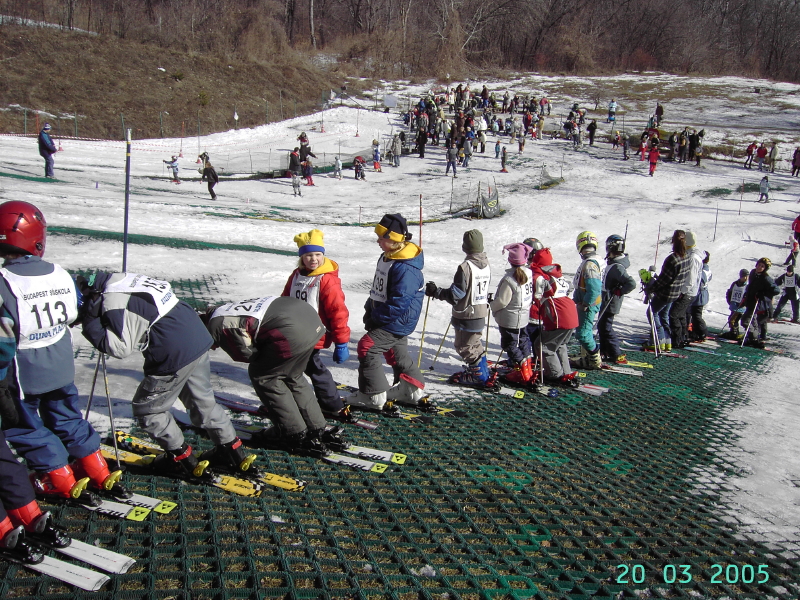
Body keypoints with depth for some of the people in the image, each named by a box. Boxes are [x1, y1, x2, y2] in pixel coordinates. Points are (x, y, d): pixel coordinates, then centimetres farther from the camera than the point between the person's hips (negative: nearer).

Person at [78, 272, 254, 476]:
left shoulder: (113, 304, -17)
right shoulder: (121, 279, 10)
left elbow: (121, 347, -17)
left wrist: (92, 324, -12)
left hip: (175, 354, -9)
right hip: (197, 336, 9)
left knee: (146, 408, 10)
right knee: (202, 400, 24)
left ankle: (182, 459, 20)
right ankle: (232, 451, 34)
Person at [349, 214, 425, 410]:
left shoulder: (405, 268, -28)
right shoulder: (387, 257, 5)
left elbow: (399, 303, -30)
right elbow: (378, 289, 15)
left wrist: (376, 317, -21)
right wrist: (370, 310, 6)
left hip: (397, 321, -10)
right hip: (390, 319, 10)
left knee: (367, 347, -11)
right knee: (396, 352, 23)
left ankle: (374, 395, -1)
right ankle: (412, 388, 39)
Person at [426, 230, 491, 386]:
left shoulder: (465, 267, -23)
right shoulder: (486, 265, 1)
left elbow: (455, 295, -20)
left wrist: (436, 292, -9)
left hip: (466, 315, -8)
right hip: (481, 313, 8)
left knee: (464, 346, 7)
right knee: (474, 343, 23)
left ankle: (478, 375, 11)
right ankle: (481, 369, 32)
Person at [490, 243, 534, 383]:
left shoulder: (509, 279, -27)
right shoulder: (530, 274, -5)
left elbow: (502, 301, -21)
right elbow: (532, 296, 7)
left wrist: (492, 304, -2)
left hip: (509, 319, -8)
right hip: (524, 317, 8)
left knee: (510, 344, 6)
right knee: (523, 340, 22)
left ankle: (522, 372, 7)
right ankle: (528, 368, 32)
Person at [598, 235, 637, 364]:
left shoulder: (617, 267, -25)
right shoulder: (613, 263, 6)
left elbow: (631, 283, -31)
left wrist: (619, 292, -22)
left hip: (610, 303, -10)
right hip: (606, 301, 10)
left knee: (606, 328, -4)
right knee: (602, 326, 18)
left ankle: (617, 355, 2)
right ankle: (604, 352, 29)